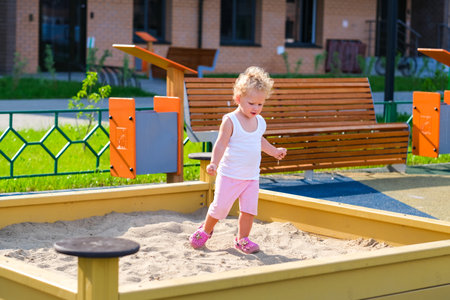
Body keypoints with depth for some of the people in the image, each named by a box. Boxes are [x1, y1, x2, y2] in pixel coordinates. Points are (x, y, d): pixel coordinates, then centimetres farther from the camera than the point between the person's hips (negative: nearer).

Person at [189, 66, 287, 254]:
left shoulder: (260, 122, 6)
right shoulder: (230, 121, -14)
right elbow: (221, 144, -18)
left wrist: (274, 152, 35)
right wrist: (214, 163, -32)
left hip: (252, 176, 5)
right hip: (230, 175, -5)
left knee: (249, 209, 1)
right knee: (220, 206, -1)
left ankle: (242, 239, 17)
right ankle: (205, 230, 24)